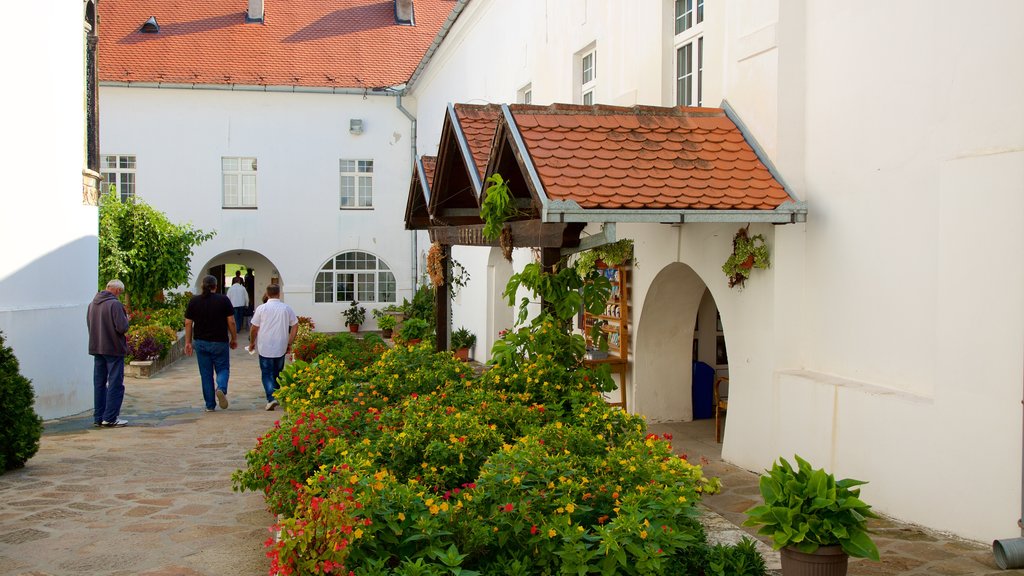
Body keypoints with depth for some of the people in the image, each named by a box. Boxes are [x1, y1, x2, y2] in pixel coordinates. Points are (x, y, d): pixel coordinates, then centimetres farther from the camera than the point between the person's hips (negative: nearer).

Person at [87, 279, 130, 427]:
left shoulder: (92, 304, 9)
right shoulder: (115, 304, -15)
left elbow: (89, 325, 18)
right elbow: (122, 327, -20)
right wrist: (126, 319, -2)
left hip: (96, 348, 7)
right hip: (114, 349, -7)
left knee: (99, 383, 13)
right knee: (115, 384, 0)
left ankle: (98, 417, 16)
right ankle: (110, 418, -2)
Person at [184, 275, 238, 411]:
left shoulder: (194, 301, 3)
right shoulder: (223, 300, -4)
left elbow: (188, 323, 3)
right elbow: (231, 322, -4)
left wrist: (188, 342, 10)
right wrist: (234, 339, 7)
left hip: (201, 342, 2)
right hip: (220, 342, -2)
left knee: (206, 374, 9)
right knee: (223, 369, 10)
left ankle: (210, 405, 10)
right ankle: (221, 388, -21)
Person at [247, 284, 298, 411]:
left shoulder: (261, 308, -7)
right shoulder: (287, 308, 1)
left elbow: (254, 328, -3)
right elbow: (295, 326, 4)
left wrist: (252, 343, 12)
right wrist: (289, 343, 12)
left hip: (265, 347, -2)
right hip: (281, 348, 3)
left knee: (267, 374, 1)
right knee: (277, 373, 16)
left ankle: (271, 398, -14)